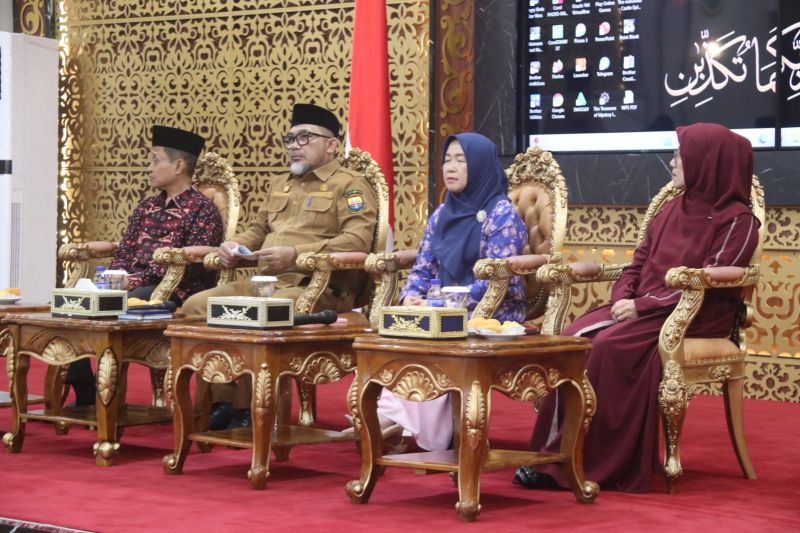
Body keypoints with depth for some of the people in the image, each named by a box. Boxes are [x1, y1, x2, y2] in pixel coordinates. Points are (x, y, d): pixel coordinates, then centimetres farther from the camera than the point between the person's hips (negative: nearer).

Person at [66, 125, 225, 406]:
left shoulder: (203, 210, -3)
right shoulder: (146, 207, 20)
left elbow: (190, 265, -13)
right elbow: (123, 253, 17)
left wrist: (136, 280, -19)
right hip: (132, 286, 7)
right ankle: (84, 394, -14)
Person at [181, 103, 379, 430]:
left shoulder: (349, 186, 1)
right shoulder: (281, 185, 27)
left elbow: (357, 241, -14)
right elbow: (258, 230, 38)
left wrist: (296, 253, -24)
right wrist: (235, 245, 13)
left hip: (316, 287, -8)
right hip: (264, 281, 8)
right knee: (196, 306, -11)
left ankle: (244, 411, -18)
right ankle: (221, 401, -10)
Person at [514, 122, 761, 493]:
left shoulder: (736, 221, -6)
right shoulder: (672, 211, 17)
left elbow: (707, 285, -15)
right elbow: (638, 264, 18)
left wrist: (642, 306, -19)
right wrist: (623, 298, -3)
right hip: (642, 309, 7)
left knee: (611, 346, -31)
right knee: (575, 340, -21)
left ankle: (592, 462, -25)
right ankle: (553, 455, -23)